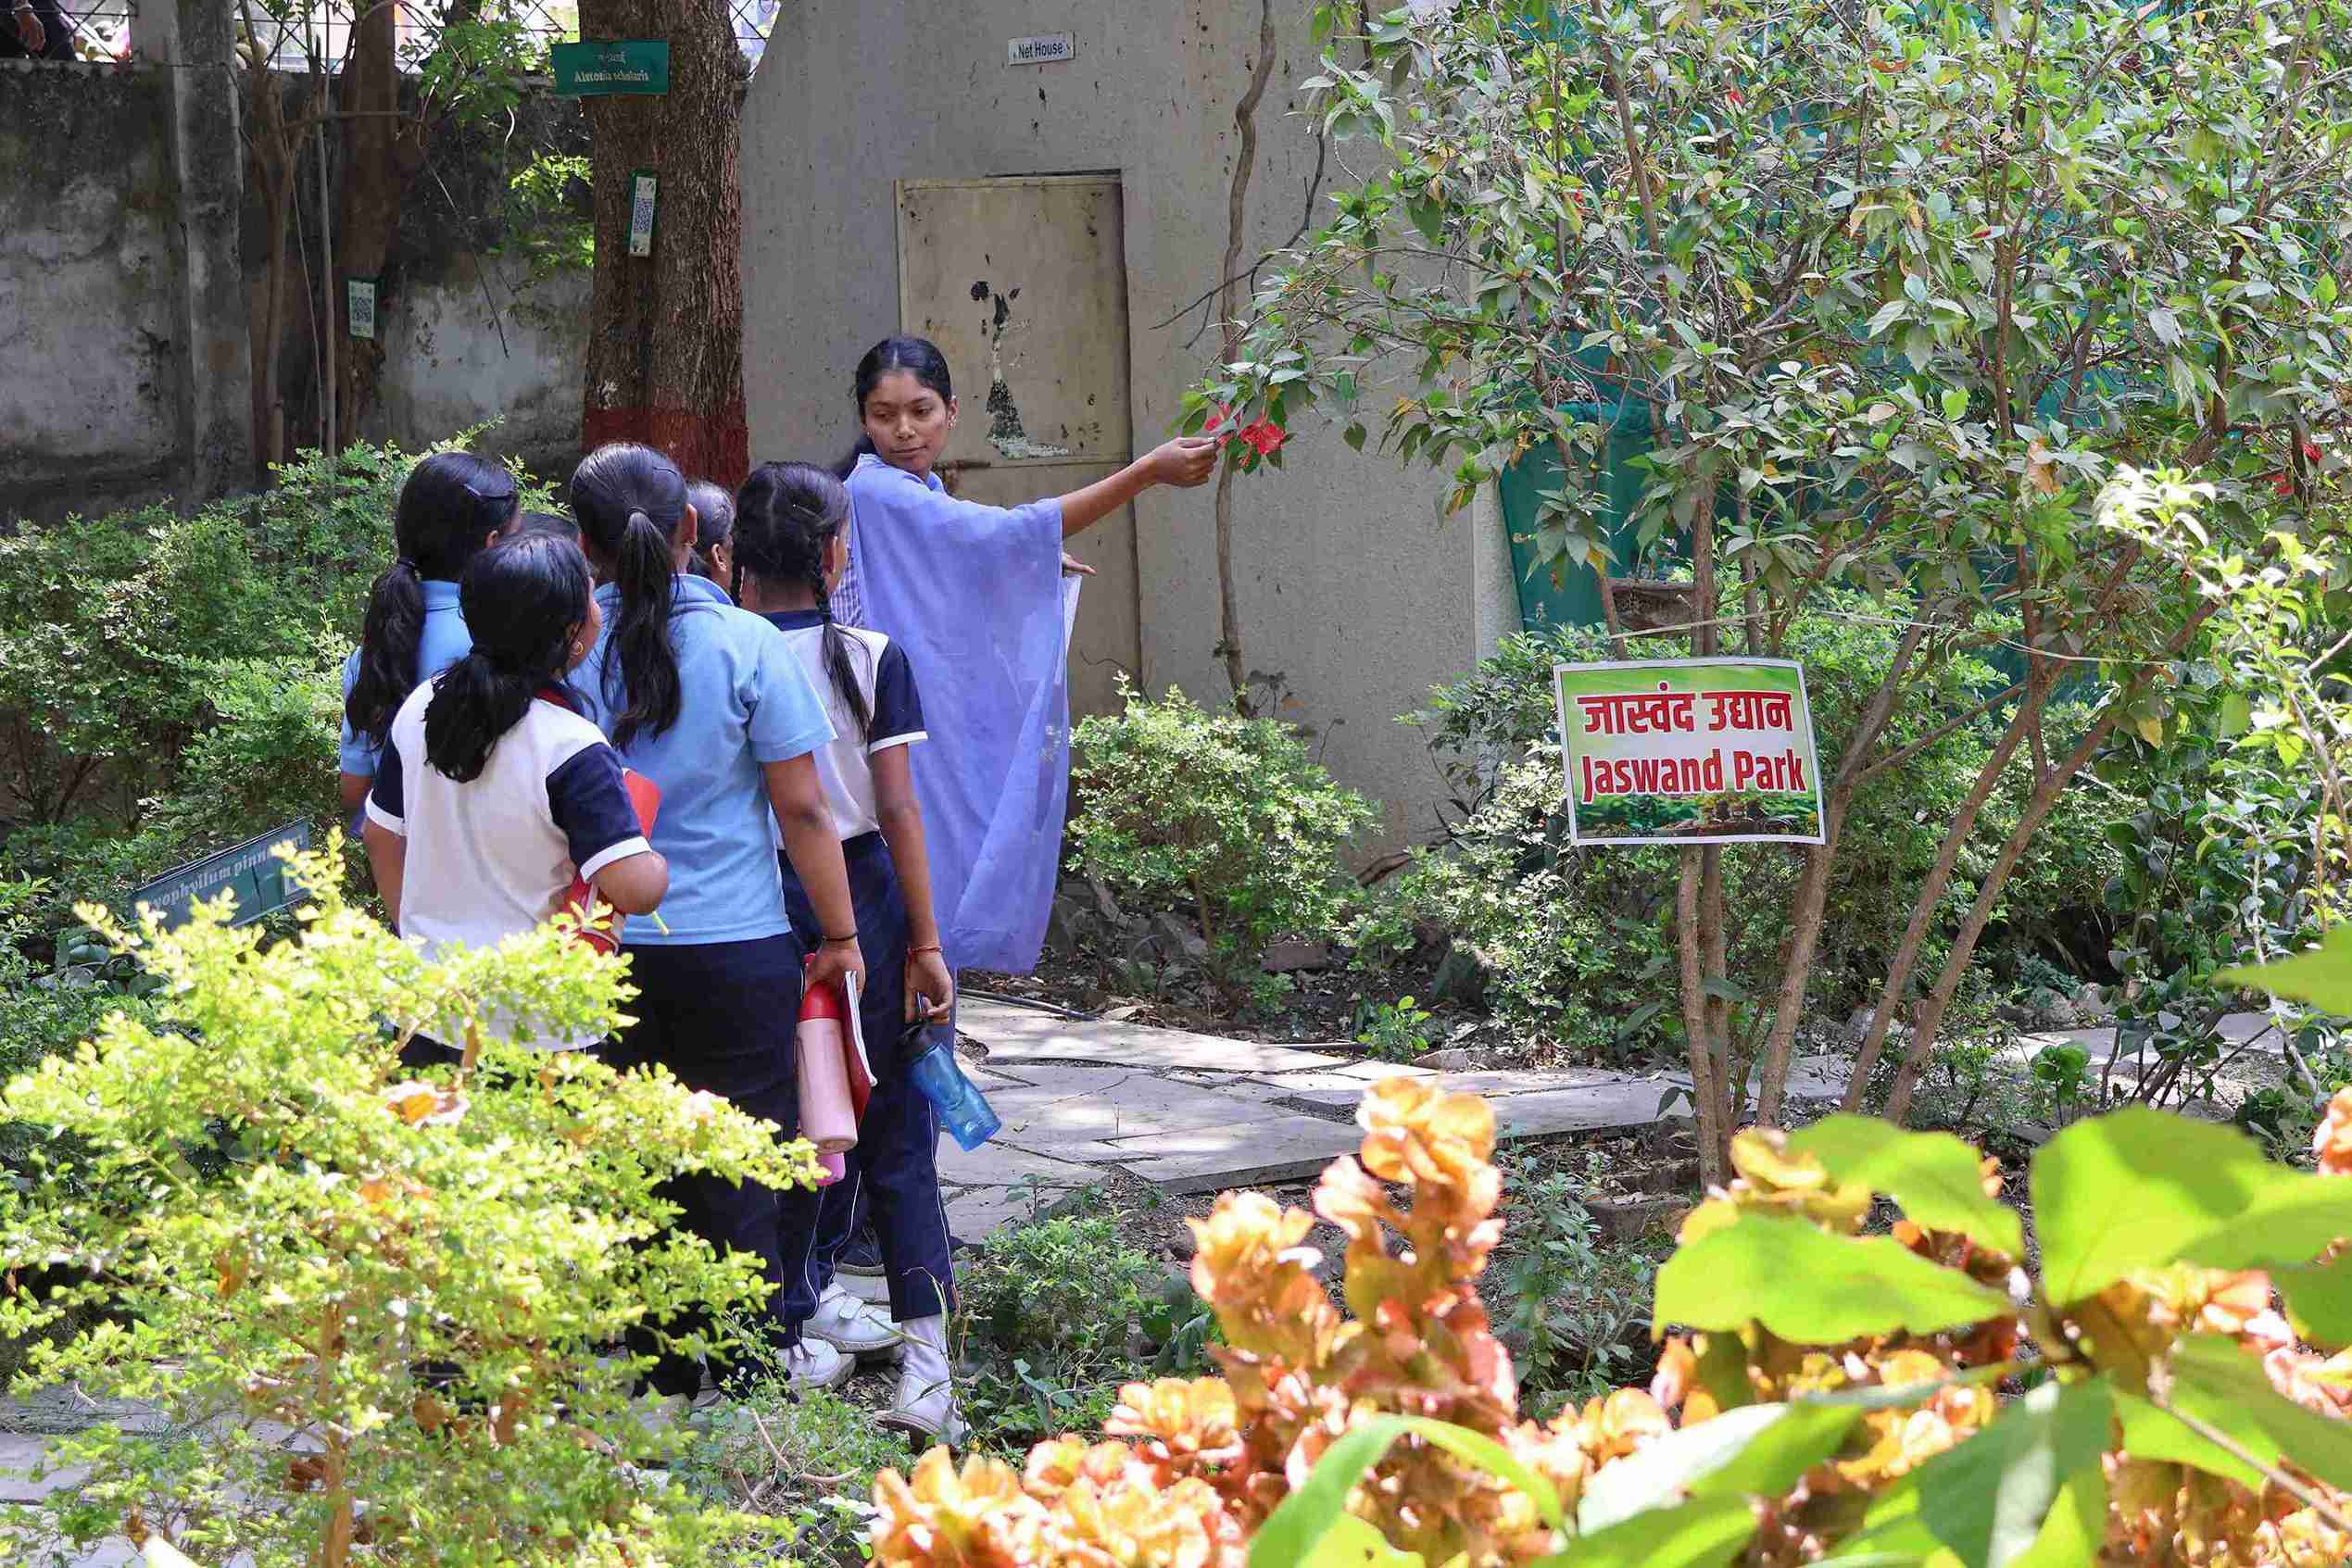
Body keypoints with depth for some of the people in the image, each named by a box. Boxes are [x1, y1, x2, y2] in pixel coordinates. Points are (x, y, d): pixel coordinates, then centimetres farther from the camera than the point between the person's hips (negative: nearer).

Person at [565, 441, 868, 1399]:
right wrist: (840, 935, 4)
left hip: (605, 950, 2)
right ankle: (761, 1353, 16)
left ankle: (662, 1361, 19)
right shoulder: (745, 644, -9)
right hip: (734, 940, -2)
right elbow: (802, 808, -6)